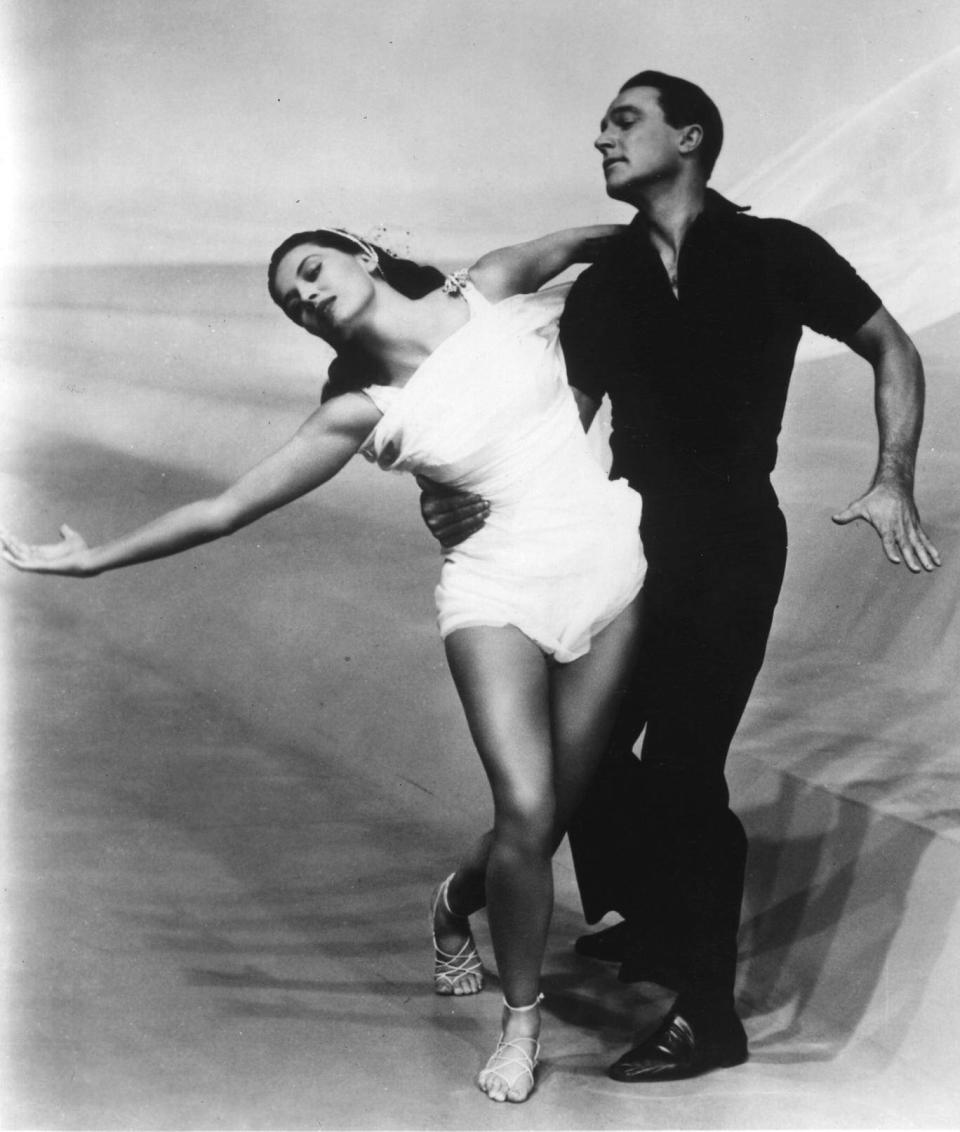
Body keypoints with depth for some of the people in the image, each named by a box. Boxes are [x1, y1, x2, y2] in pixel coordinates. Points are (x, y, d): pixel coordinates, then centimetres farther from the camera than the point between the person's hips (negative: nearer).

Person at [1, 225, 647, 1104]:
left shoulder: (491, 289, 3)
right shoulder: (363, 410, -2)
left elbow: (586, 243, 22)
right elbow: (227, 508, 1)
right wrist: (97, 558, 2)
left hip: (614, 566, 2)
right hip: (502, 591, -2)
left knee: (553, 812, 4)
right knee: (525, 812, -16)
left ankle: (457, 901, 39)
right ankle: (521, 1022, 9)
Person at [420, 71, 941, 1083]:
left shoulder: (773, 254, -2)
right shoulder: (602, 287, 9)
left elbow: (891, 349, 5)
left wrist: (893, 481, -7)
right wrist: (481, 504, -11)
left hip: (729, 546, -5)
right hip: (629, 538, 6)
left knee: (681, 766, -8)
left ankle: (706, 1014, 6)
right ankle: (650, 924, 36)